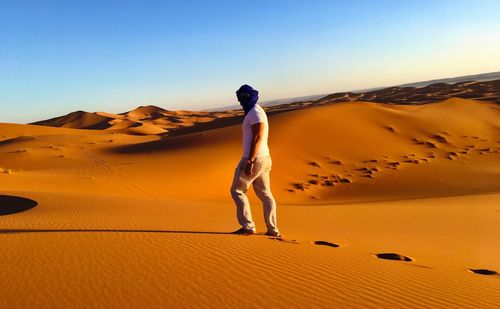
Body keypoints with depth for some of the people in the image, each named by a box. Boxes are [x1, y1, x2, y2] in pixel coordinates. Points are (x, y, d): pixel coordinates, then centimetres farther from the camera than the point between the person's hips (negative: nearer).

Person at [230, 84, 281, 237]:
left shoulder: (255, 112, -12)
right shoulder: (255, 112, 20)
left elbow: (257, 138, -21)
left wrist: (250, 161, -26)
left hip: (255, 158, -10)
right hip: (263, 158, 10)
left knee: (237, 190, -2)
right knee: (264, 194, 11)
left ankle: (248, 226, -2)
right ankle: (273, 229, 13)